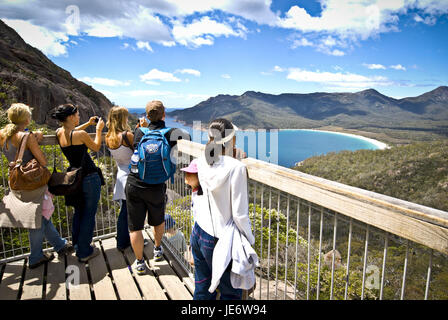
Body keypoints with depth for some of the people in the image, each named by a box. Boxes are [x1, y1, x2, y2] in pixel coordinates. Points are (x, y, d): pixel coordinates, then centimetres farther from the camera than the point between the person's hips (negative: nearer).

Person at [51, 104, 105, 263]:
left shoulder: (59, 133, 1)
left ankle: (77, 245, 36)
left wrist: (88, 123, 24)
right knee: (89, 215, 5)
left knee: (78, 212, 22)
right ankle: (84, 252, 14)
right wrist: (99, 129, 6)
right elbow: (96, 147, -2)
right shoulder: (80, 134, -20)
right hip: (90, 178, -7)